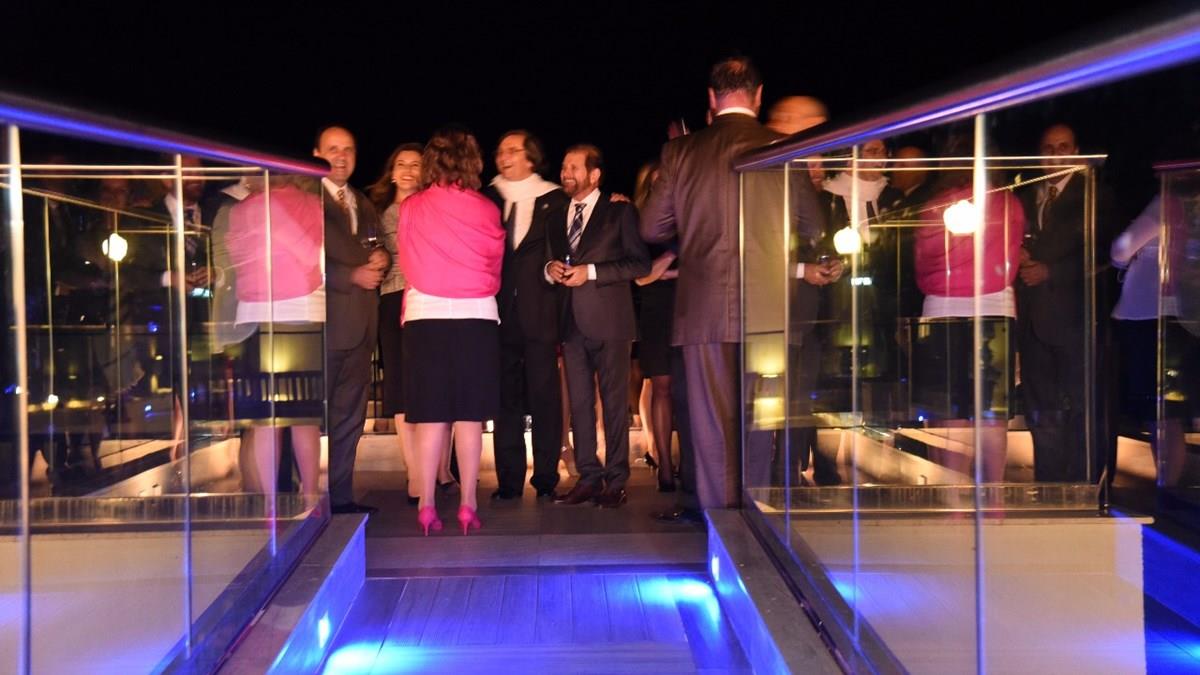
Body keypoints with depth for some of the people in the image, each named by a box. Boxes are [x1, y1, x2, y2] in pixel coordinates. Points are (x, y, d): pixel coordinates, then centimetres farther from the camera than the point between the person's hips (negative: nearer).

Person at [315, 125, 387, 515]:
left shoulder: (364, 205, 22)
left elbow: (375, 251, 24)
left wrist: (382, 260, 1)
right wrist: (352, 276, -16)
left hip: (360, 322, 7)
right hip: (321, 321, -7)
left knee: (349, 417, 9)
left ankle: (339, 496, 16)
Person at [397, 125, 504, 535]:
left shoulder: (411, 209, 1)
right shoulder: (486, 210, 0)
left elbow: (407, 261, 10)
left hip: (425, 316, 1)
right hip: (477, 317, 0)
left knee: (430, 414, 3)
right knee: (469, 413, 3)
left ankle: (427, 506, 3)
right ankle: (468, 506, 5)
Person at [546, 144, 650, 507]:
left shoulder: (620, 211, 0)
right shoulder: (555, 216, 17)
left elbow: (641, 263, -6)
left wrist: (590, 272, -13)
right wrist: (550, 269, -2)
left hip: (608, 319, -5)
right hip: (572, 320, 5)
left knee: (614, 401, 0)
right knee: (579, 402, 7)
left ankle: (615, 481, 5)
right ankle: (588, 477, 15)